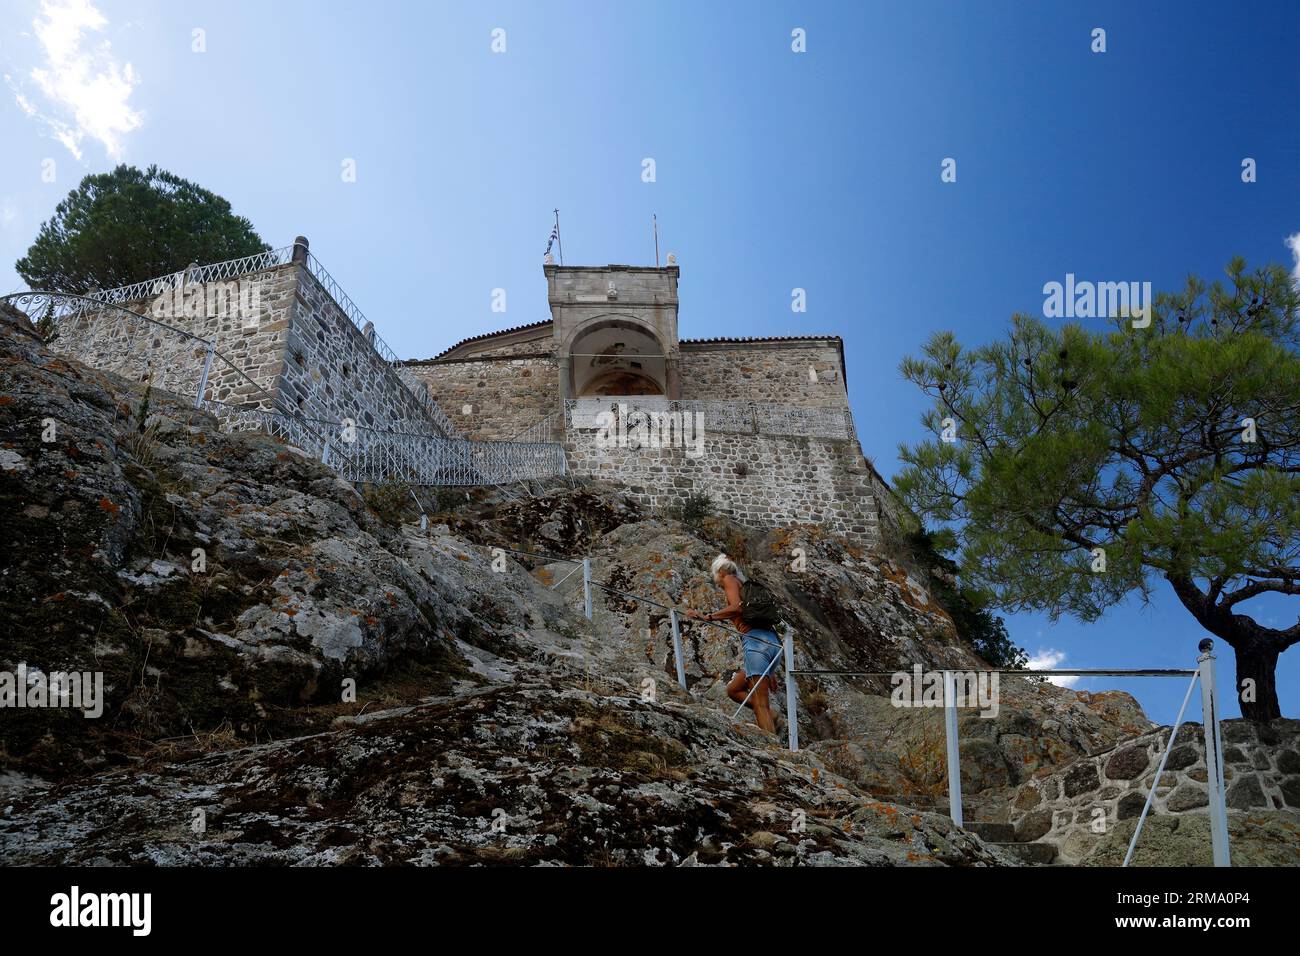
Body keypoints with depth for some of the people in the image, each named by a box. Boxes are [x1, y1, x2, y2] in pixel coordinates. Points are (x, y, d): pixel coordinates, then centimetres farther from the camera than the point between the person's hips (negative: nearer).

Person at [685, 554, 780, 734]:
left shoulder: (730, 579, 7)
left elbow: (737, 608, -15)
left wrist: (707, 617, -14)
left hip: (756, 640, -9)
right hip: (773, 643, 9)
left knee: (760, 704, -12)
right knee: (733, 690, 17)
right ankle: (770, 716, -2)